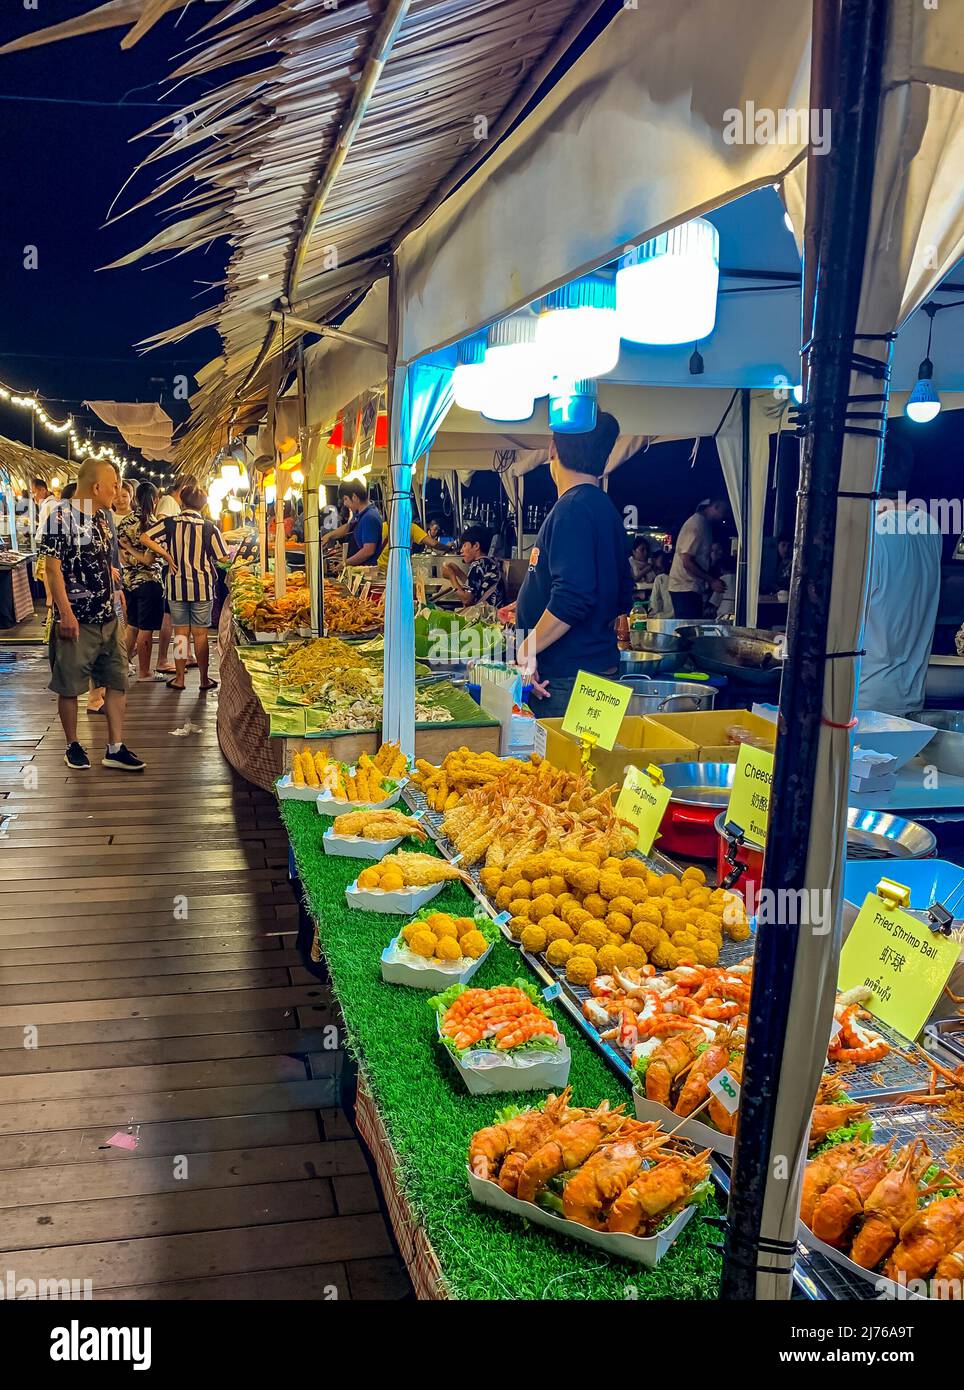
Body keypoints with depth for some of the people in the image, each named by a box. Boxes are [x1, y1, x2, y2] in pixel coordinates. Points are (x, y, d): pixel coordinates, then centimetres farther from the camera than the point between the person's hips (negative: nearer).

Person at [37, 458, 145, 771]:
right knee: (69, 687, 6)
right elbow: (52, 567, -16)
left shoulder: (100, 515, 10)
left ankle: (115, 749, 12)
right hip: (76, 621, -7)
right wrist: (66, 614, -19)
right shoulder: (61, 516, -13)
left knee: (117, 682, 6)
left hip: (108, 618, 8)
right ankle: (73, 746, 20)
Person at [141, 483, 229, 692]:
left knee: (181, 634, 8)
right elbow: (223, 557, -2)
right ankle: (204, 679, 12)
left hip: (177, 586, 1)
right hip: (202, 587, -1)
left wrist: (166, 555, -5)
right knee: (200, 634, 6)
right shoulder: (209, 527, -6)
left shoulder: (169, 523, -3)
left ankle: (179, 679, 12)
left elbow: (144, 538, -9)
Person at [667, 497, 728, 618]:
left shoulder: (704, 524, 16)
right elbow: (687, 562, -20)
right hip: (685, 588, -10)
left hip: (694, 588, 10)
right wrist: (711, 581, -16)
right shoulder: (696, 524, -14)